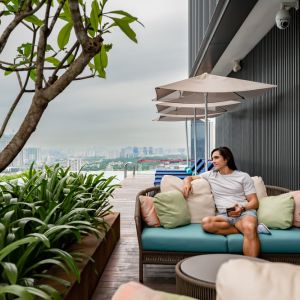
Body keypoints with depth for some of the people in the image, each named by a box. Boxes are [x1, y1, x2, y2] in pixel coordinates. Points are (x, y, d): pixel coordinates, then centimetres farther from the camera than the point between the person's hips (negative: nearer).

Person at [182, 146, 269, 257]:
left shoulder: (243, 176, 11)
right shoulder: (211, 175, 20)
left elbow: (254, 202, 6)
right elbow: (190, 177, 29)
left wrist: (242, 208, -16)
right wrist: (187, 182, 3)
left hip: (245, 212, -3)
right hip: (223, 215, 3)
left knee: (249, 228, -40)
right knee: (206, 223, -32)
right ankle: (253, 228, -24)